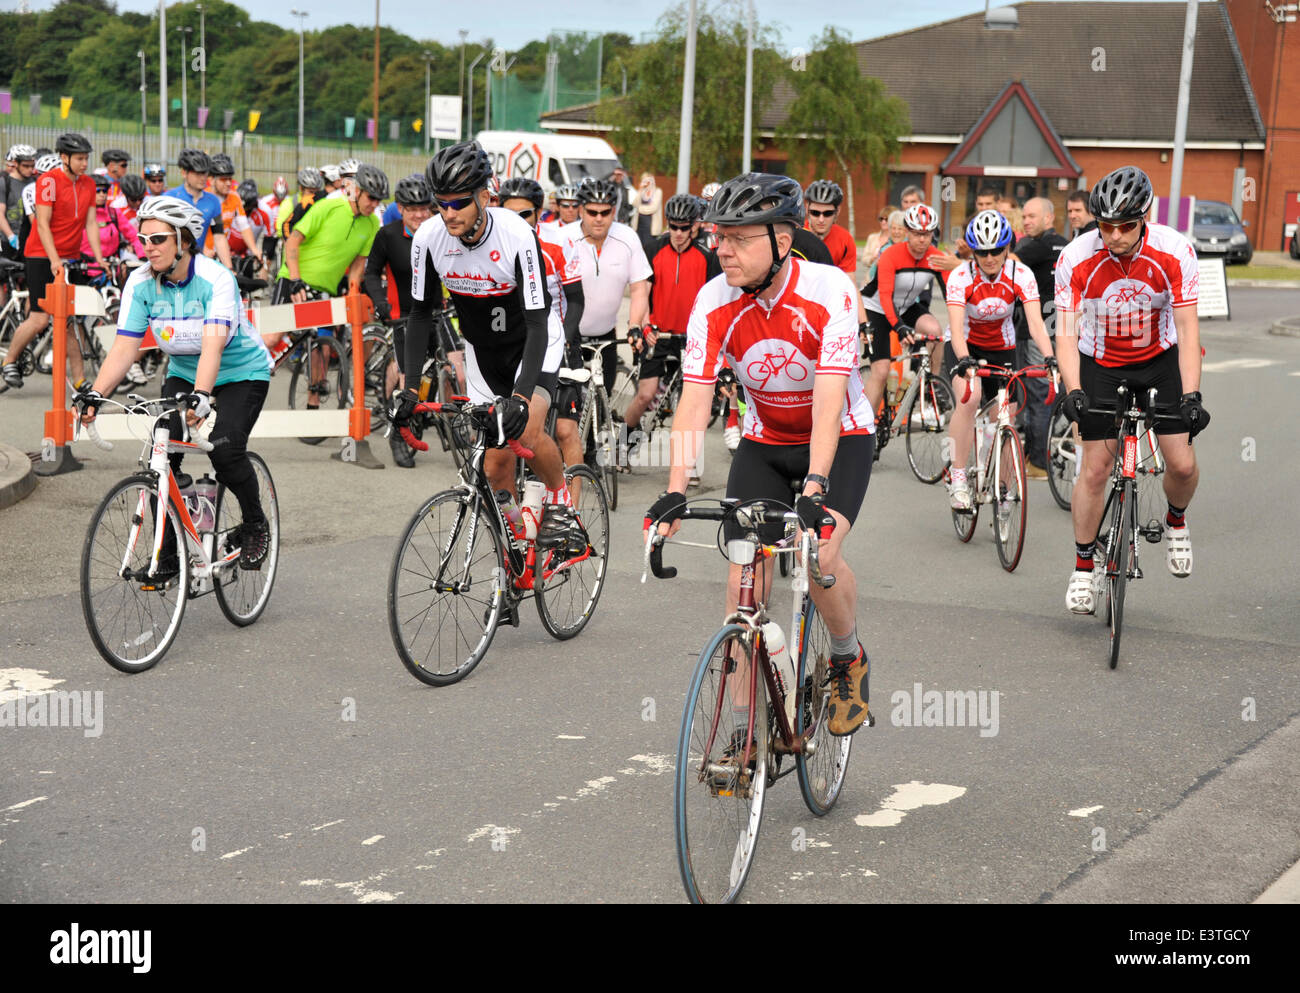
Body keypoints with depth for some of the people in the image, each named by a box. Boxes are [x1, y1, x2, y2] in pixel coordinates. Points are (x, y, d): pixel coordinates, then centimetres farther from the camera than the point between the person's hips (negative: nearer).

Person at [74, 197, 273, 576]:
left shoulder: (216, 279, -27)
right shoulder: (141, 283, -13)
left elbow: (213, 343, -40)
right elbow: (124, 347, -17)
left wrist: (200, 395, -55)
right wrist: (95, 394, -31)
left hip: (242, 373, -5)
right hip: (183, 373, 5)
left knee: (225, 450, -26)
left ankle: (255, 524, 2)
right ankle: (168, 555, 0)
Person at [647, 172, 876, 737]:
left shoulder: (830, 291, -27)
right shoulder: (714, 303, -17)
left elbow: (828, 398, -34)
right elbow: (694, 400, -21)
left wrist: (814, 489, -43)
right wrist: (675, 494, -31)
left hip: (841, 437, -3)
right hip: (764, 442, 3)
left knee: (819, 558, -26)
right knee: (744, 583, -8)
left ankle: (849, 660, 5)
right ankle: (745, 729, 3)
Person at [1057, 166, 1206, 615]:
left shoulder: (1175, 252, -23)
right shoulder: (1076, 259, -23)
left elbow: (1187, 329, -21)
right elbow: (1067, 332, -21)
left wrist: (1191, 396, -30)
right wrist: (1073, 392, -36)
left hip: (1161, 359, 1)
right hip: (1101, 364, 0)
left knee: (1182, 464, -9)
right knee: (1095, 469, -5)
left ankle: (1176, 522, 24)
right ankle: (1083, 566, 11)